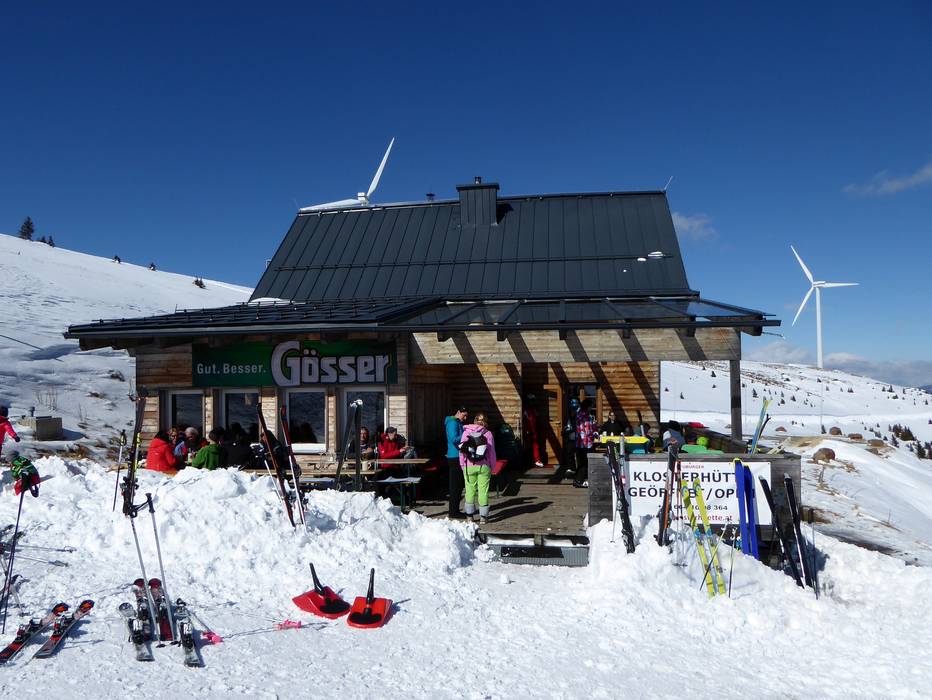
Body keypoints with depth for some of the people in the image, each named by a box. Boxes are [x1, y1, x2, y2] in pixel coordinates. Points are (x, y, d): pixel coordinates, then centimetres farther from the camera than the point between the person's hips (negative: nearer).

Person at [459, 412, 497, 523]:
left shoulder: (466, 432, 0)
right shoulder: (488, 433, -2)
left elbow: (462, 450, 1)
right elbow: (491, 451, 0)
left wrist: (462, 465, 9)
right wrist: (492, 466, 10)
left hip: (469, 466, 1)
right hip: (484, 466, -1)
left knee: (470, 489, 10)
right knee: (483, 490, 5)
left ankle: (469, 515, 14)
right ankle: (483, 516, 8)